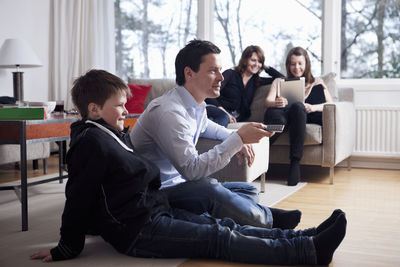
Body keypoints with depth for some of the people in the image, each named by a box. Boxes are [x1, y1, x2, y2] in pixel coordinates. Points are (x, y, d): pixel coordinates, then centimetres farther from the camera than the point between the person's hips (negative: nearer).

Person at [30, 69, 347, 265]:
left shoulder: (115, 136, 18)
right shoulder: (92, 143, -14)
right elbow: (78, 198, -13)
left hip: (156, 213, 10)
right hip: (139, 231, -10)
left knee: (225, 226, -3)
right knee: (220, 239, -16)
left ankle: (305, 237, -7)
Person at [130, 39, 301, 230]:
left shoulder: (196, 104, 6)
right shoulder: (169, 112, -25)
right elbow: (193, 170, -31)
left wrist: (238, 138, 12)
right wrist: (238, 138, -27)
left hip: (178, 183, 10)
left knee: (248, 191, 8)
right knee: (207, 189, -33)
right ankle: (267, 219, -14)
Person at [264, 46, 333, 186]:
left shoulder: (317, 83, 27)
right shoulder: (279, 82, 28)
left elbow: (330, 104, 12)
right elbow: (268, 100, 9)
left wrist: (313, 107, -10)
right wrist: (276, 103, -17)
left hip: (306, 117, 0)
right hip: (281, 116, 0)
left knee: (297, 106, -38)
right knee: (272, 113, -37)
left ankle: (295, 162, -38)